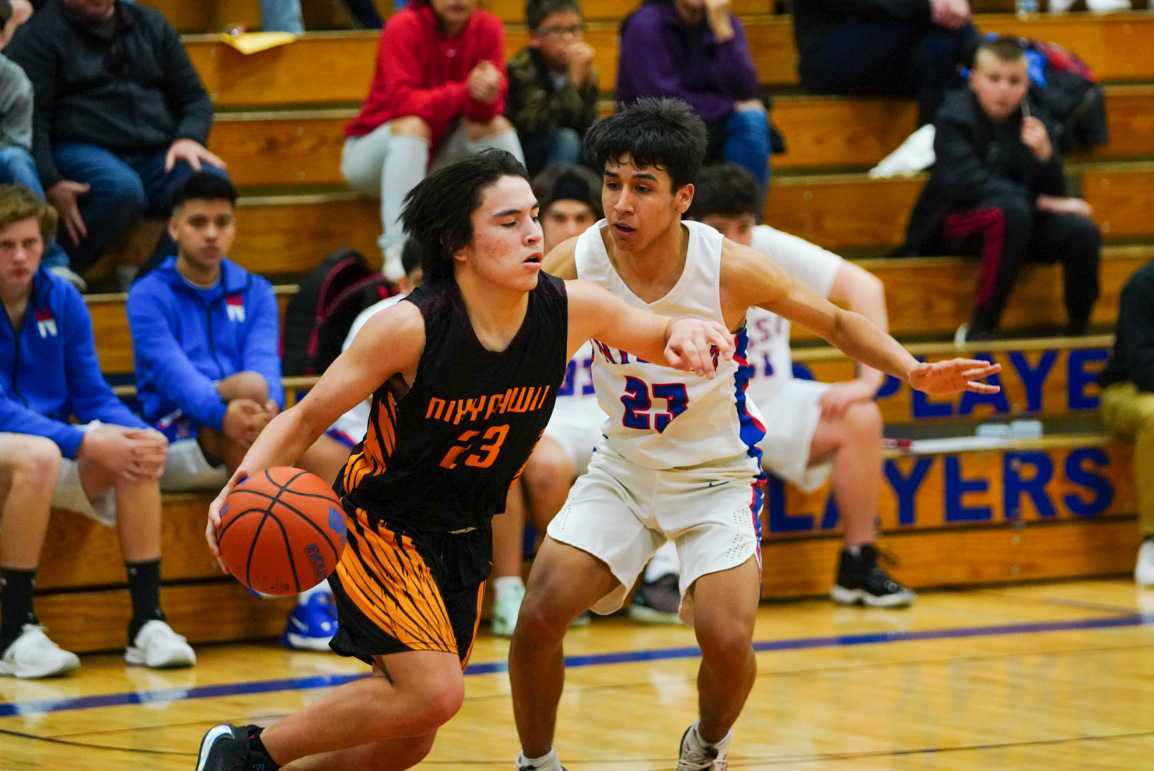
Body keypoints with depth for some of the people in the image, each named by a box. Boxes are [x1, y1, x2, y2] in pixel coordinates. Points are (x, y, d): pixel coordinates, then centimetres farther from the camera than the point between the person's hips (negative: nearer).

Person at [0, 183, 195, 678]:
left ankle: (147, 623, -19)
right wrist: (84, 442, -31)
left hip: (50, 445, 5)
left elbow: (92, 396, 4)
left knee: (135, 454, -22)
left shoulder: (62, 300, 3)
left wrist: (141, 435, -18)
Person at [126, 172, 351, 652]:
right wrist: (224, 410, -39)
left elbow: (265, 360, -6)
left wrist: (268, 408, -31)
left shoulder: (254, 293, 13)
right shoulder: (150, 296, 0)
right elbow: (172, 371, -18)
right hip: (176, 440, -4)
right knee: (249, 385, -34)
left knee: (333, 458, -25)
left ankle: (313, 602, -26)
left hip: (250, 448, 4)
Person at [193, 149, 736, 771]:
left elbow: (663, 336, 5)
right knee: (434, 693, -24)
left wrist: (686, 334, -21)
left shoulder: (571, 310, -13)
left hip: (463, 541, 6)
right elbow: (308, 417, -17)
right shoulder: (410, 328, -26)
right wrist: (243, 484, -35)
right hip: (380, 526, -6)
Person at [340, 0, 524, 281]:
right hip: (375, 150, -4)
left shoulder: (488, 28, -9)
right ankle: (397, 254, -43)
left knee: (496, 125, -18)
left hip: (439, 155, 4)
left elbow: (489, 109, -15)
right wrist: (465, 92, -41)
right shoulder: (404, 27, -21)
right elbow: (402, 101, -30)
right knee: (412, 125, -34)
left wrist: (486, 95, -39)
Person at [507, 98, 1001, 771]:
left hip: (717, 476, -2)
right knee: (540, 615, -15)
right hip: (622, 469, 2)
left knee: (727, 639, -19)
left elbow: (838, 323, -7)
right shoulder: (575, 263, -18)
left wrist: (912, 370, -24)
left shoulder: (731, 269, -21)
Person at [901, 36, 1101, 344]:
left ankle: (1078, 329, -4)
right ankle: (980, 330, -29)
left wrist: (1044, 154, -22)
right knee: (1011, 210, -36)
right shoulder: (954, 118, -12)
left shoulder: (1031, 119, 1)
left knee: (1081, 230, -22)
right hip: (954, 224, -5)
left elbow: (1054, 193, -1)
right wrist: (1040, 202, -24)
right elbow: (966, 183, -24)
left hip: (1014, 225, 5)